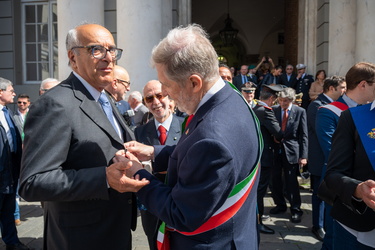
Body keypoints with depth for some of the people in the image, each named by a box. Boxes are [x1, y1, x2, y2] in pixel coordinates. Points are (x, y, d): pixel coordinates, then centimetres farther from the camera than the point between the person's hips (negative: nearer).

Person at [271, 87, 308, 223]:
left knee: (291, 182, 1)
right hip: (275, 150, 3)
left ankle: (295, 210, 17)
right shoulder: (273, 110, 0)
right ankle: (280, 205, 31)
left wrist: (303, 155, -8)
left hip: (291, 150, -2)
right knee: (275, 180, 11)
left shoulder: (300, 112, -4)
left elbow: (303, 135, -3)